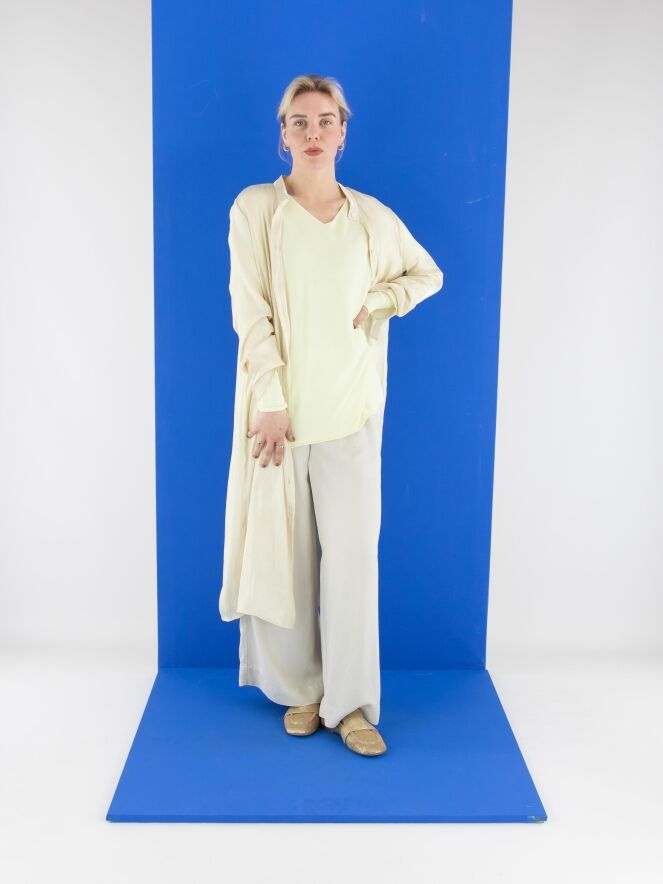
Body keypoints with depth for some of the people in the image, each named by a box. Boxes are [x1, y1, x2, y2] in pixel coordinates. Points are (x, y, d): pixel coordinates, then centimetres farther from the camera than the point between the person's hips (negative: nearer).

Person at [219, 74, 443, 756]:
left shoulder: (373, 216, 7)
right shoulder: (256, 208, 0)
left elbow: (429, 274, 21)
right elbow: (250, 313, -6)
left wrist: (377, 300, 1)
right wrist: (272, 404, -13)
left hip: (351, 411, 2)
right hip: (279, 407, -1)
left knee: (353, 557, -2)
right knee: (285, 553, 5)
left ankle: (350, 704, 10)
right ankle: (300, 690, 22)